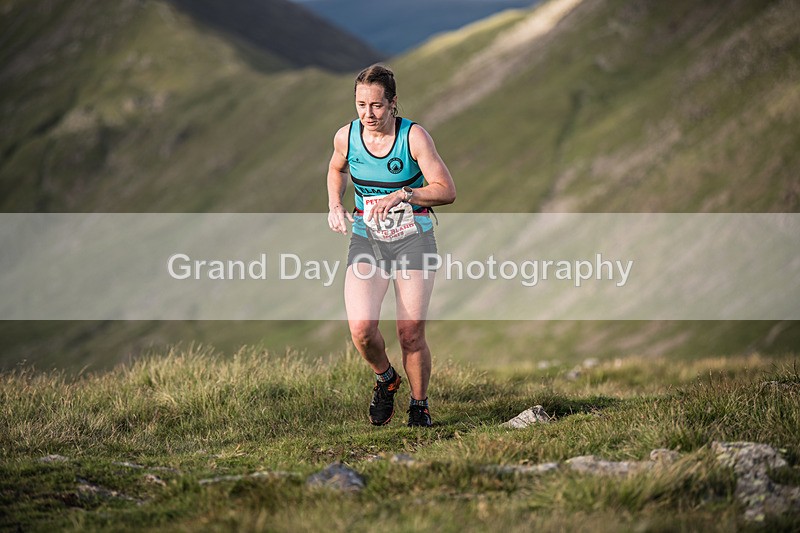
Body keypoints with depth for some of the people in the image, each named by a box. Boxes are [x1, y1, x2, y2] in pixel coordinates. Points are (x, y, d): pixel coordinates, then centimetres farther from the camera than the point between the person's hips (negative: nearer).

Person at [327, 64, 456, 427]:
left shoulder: (414, 136, -13)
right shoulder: (346, 137, -2)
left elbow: (447, 191, -14)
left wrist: (403, 195, -27)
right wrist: (335, 206, 5)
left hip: (413, 239, -2)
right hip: (366, 239, 2)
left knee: (411, 333, -7)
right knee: (361, 328, -17)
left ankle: (419, 405, 18)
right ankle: (385, 379, 15)